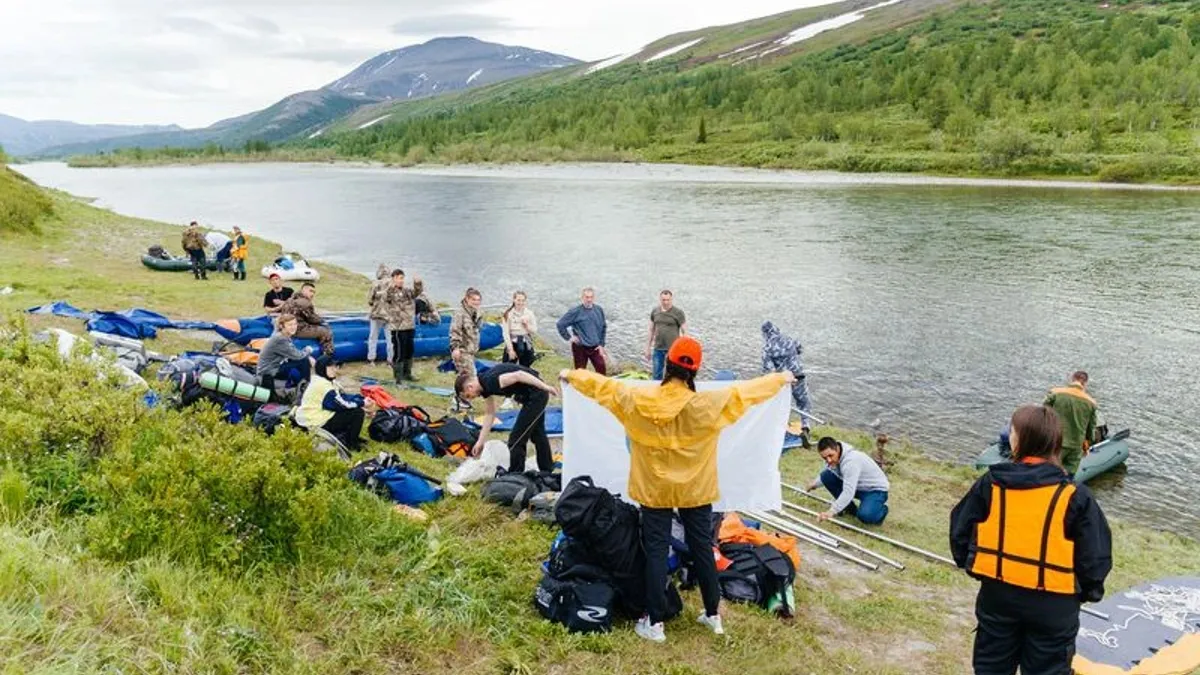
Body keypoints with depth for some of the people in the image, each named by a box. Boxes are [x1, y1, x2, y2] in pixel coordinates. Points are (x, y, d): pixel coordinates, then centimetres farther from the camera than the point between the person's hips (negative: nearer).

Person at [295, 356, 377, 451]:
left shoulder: (327, 381, 9)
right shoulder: (322, 385, -23)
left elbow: (344, 396, 6)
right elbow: (342, 404, -22)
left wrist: (362, 399, -7)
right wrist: (362, 403, -12)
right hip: (316, 423, -10)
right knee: (358, 413, -12)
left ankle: (345, 436, 17)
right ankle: (351, 444, 2)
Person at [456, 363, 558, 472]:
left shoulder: (490, 381, -22)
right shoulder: (485, 386, 6)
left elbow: (518, 375, -29)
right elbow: (490, 414, 14)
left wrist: (545, 387, -28)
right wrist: (481, 441, 15)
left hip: (535, 395, -10)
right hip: (537, 395, 10)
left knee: (516, 440, -3)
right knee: (537, 434, 26)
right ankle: (548, 472, 43)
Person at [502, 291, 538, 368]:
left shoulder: (529, 313, 1)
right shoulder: (508, 314, -7)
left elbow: (535, 331, 4)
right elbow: (506, 333, -7)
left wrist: (526, 325, -14)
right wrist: (510, 349, -10)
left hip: (526, 345, 2)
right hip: (512, 343, -2)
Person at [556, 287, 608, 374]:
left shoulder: (599, 310, 0)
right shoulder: (575, 311, -12)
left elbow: (603, 327, 11)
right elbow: (560, 324, -8)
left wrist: (601, 344, 6)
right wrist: (569, 337, -10)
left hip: (595, 347, 3)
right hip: (580, 347, -3)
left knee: (602, 370, 3)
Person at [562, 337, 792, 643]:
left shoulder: (638, 400, -15)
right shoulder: (709, 404, -18)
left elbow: (603, 385, 0)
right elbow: (746, 391, -4)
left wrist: (572, 375, 18)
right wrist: (780, 379, 12)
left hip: (654, 489, 0)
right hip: (696, 490, 0)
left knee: (656, 552, 8)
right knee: (702, 548, 14)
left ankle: (655, 623, 13)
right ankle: (713, 615, 28)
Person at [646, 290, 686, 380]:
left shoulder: (678, 313, -7)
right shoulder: (654, 312, 6)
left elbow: (684, 332, -6)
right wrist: (648, 348, 15)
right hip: (658, 349, 4)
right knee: (656, 375, 9)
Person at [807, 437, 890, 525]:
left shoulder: (850, 461, -34)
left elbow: (848, 493, -42)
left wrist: (831, 512, -45)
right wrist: (816, 483, 31)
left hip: (875, 490, -8)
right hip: (858, 487, 8)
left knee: (865, 516, -36)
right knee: (826, 475, -8)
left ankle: (881, 509, 2)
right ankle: (850, 508, 6)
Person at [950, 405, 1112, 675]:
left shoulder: (991, 483, -8)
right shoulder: (1074, 496, -14)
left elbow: (960, 530, 0)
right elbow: (1095, 556, -9)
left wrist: (971, 564, 16)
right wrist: (1088, 591, 9)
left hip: (997, 595, 2)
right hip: (1052, 604, -2)